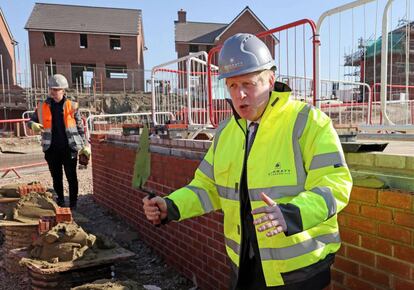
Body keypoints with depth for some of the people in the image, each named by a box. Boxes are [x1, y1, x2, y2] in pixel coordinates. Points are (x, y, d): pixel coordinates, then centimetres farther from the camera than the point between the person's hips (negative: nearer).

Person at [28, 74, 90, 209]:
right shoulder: (42, 106, 4)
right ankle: (60, 201, 29)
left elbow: (80, 126, 4)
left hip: (69, 148, -2)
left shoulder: (71, 106, -1)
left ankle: (73, 204, 16)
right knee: (56, 178, 13)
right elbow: (31, 120, 12)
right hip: (52, 149, 2)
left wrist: (85, 145, 1)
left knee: (71, 177, 4)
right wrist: (33, 125, -13)